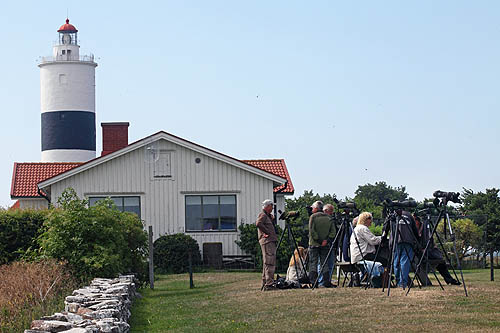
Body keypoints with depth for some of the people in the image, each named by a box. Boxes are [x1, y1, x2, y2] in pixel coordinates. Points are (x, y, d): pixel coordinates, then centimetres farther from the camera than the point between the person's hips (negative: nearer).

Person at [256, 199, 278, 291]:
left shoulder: (267, 216, 23)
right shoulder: (263, 215, -7)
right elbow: (258, 223, -25)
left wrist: (271, 218, 14)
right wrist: (267, 232, -19)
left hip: (271, 241, 10)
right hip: (267, 241, -10)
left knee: (267, 263, 11)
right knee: (269, 263, -14)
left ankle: (265, 284, 13)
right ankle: (269, 284, -19)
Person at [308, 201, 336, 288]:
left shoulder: (313, 217, -4)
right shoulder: (328, 218, 7)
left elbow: (311, 231, -12)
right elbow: (333, 232, 1)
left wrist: (317, 240, -8)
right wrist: (327, 240, -4)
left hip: (314, 244, -3)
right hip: (325, 245, 3)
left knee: (313, 263, 0)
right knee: (324, 263, 9)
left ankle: (313, 282, -7)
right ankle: (327, 282, 5)